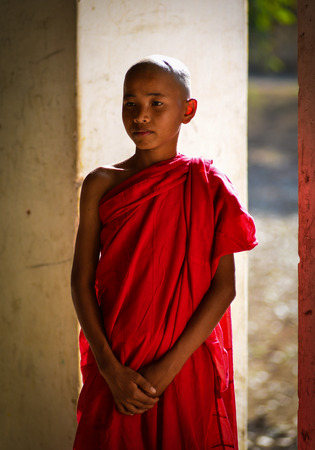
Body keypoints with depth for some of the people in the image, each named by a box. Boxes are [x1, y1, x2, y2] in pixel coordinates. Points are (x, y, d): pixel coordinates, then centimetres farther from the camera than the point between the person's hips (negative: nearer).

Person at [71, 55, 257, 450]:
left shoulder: (207, 186, -3)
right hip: (116, 370, 1)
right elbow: (81, 281, -1)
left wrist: (170, 365, -14)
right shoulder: (100, 185, 1)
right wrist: (110, 368, -11)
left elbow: (224, 285, -7)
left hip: (188, 367, -1)